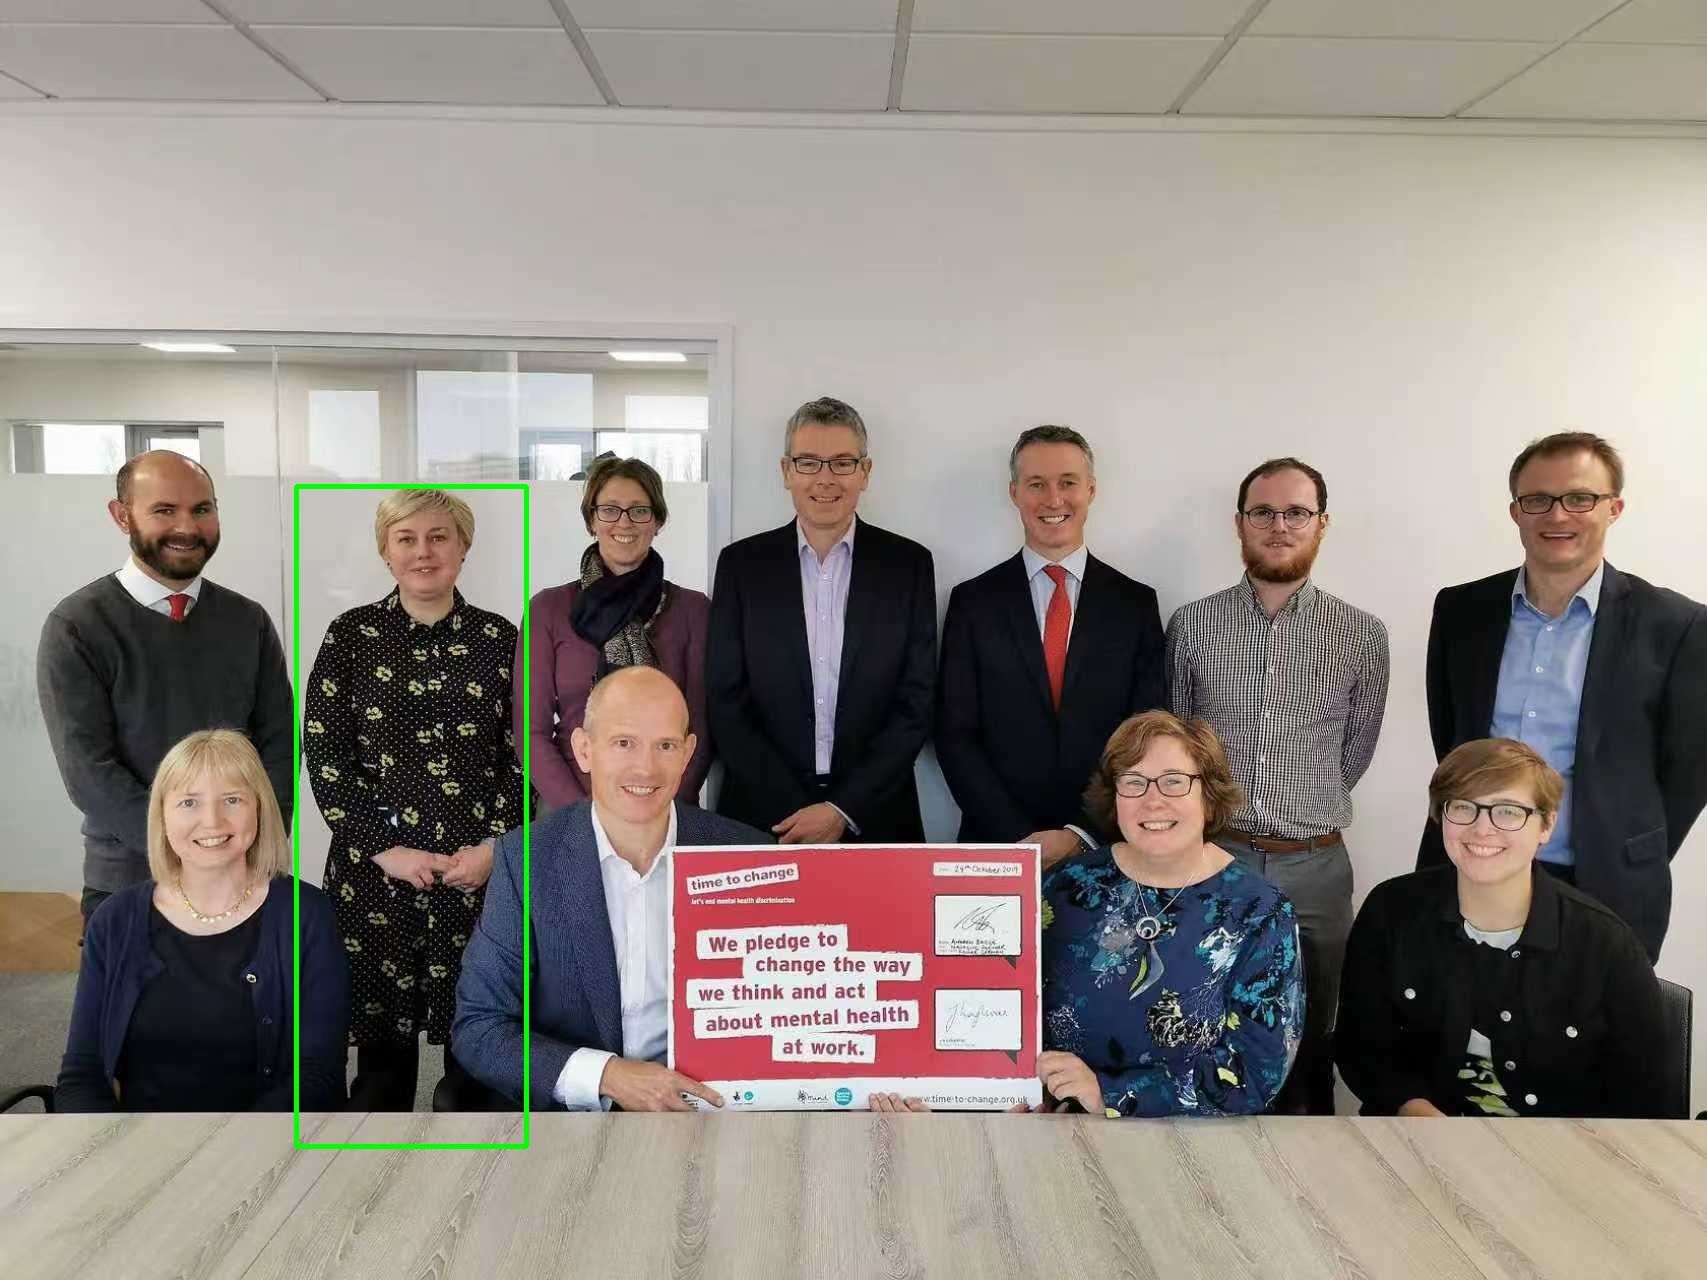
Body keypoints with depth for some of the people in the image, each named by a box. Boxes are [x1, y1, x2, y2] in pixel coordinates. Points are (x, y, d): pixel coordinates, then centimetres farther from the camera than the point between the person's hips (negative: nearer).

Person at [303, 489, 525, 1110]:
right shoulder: (351, 633, 2)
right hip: (375, 872, 0)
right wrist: (386, 849, -9)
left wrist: (495, 846, -7)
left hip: (480, 870, 1)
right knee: (381, 1034, 9)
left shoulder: (497, 637, 5)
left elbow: (523, 756, 5)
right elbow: (323, 753, -2)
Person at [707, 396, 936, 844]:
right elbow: (726, 702, -2)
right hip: (763, 817, 0)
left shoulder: (909, 563, 0)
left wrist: (844, 810, -12)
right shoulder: (741, 563, 0)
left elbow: (916, 702, -3)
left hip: (875, 818, 0)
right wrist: (798, 812, -11)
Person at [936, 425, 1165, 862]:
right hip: (998, 848, 0)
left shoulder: (1136, 603, 1)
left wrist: (1080, 836, -11)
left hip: (1104, 848, 1)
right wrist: (1019, 839, -12)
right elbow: (955, 736, -4)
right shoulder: (973, 601, 0)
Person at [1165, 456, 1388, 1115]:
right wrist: (1225, 809, 9)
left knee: (1309, 1034, 13)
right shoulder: (1191, 625, 1)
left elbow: (1357, 750, 11)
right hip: (1211, 856, 0)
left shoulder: (1362, 634, 1)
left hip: (1316, 865, 1)